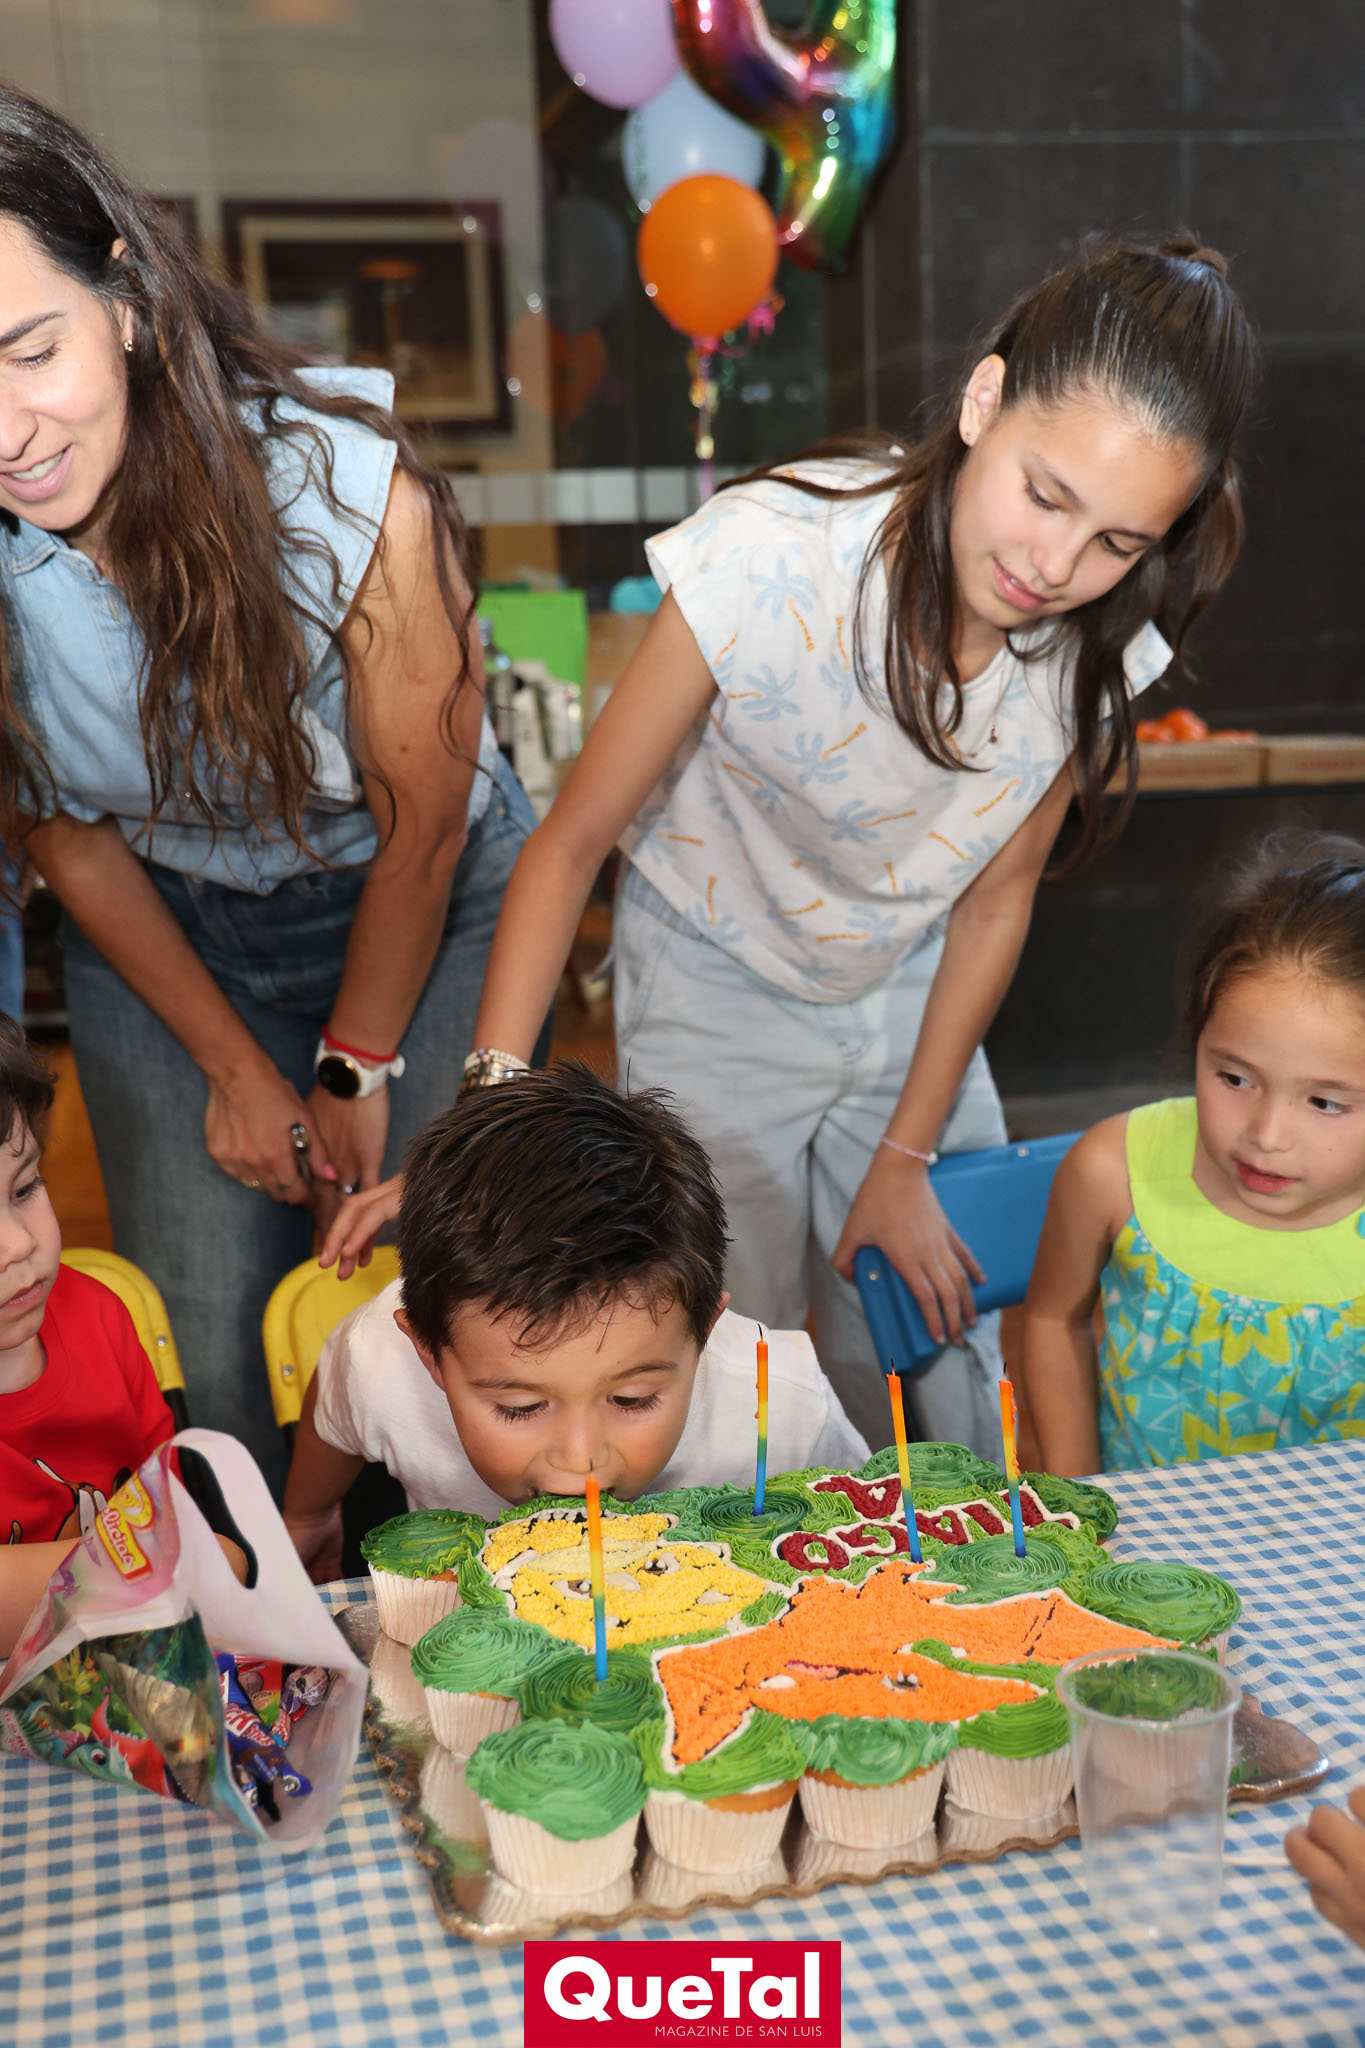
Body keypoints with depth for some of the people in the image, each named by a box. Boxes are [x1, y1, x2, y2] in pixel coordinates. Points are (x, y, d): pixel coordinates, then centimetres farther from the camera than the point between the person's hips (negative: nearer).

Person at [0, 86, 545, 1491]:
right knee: (203, 1349, -1)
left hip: (421, 906, -2)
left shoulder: (353, 491, -30)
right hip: (161, 938, 3)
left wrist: (357, 1069, -5)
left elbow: (421, 814, -15)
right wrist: (237, 1069, 0)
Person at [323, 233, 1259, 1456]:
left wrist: (906, 1157, -2)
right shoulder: (770, 562, -31)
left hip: (911, 998, 4)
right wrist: (491, 1104, -31)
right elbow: (575, 840, -22)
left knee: (946, 1359, 9)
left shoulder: (1106, 640, -18)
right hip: (715, 995, -3)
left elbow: (997, 890, -4)